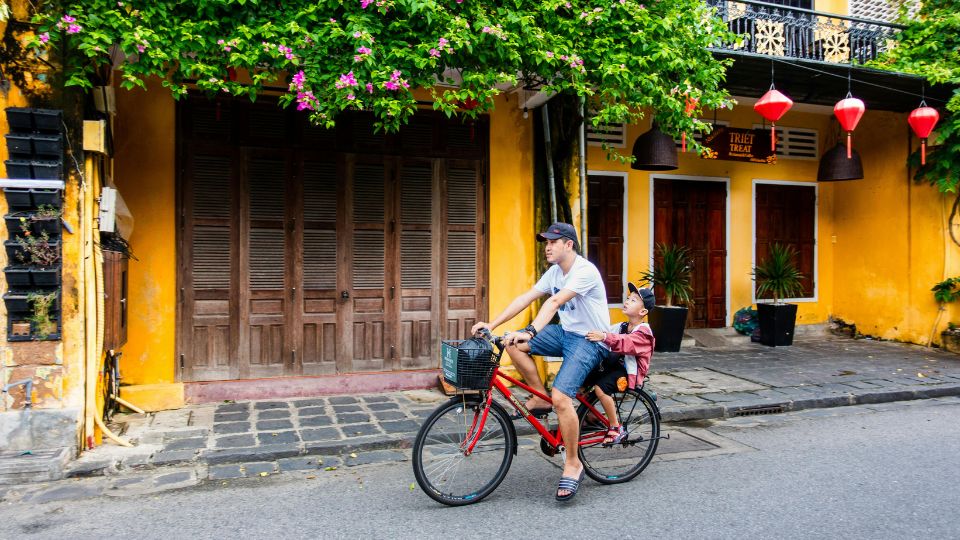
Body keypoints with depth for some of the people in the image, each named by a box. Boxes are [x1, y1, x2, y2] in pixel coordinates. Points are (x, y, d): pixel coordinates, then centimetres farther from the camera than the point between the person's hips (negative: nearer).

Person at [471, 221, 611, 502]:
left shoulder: (585, 271, -20)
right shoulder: (555, 272, 7)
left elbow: (555, 302, -34)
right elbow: (526, 298, 1)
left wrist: (530, 332, -46)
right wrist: (491, 324, -7)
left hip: (590, 340, -8)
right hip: (566, 332, 8)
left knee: (561, 397, -24)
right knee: (513, 344, -11)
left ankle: (573, 464, -5)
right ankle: (540, 397, 4)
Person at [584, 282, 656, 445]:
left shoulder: (643, 332, -14)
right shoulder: (622, 327, 15)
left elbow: (626, 342, -33)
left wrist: (605, 337, -49)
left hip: (630, 373, -8)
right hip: (614, 366, 8)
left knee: (600, 387, -30)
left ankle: (616, 428, -15)